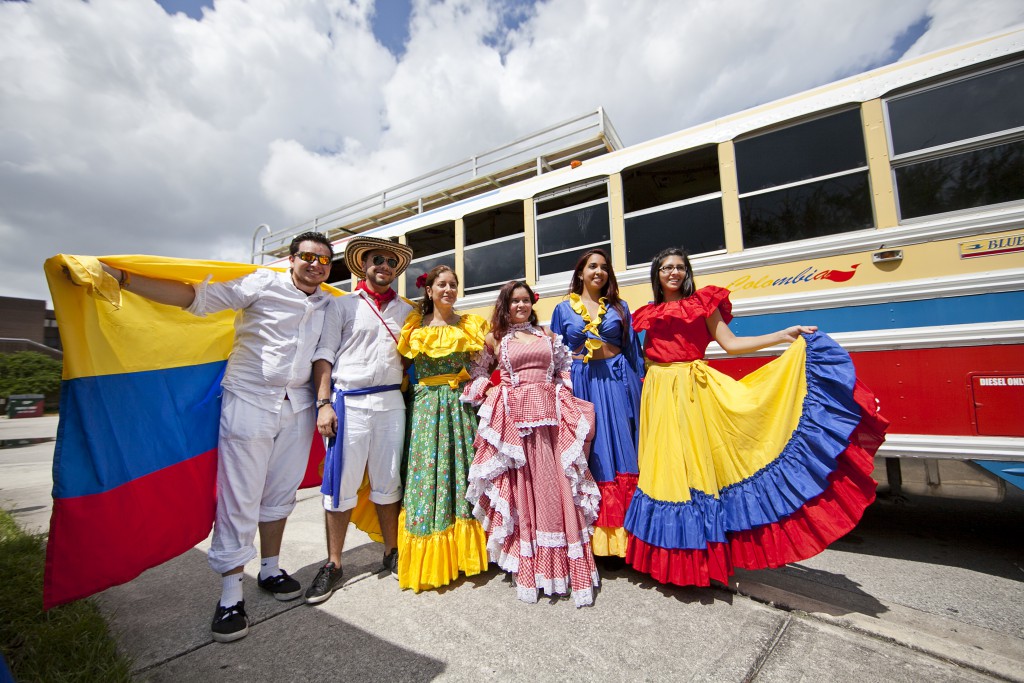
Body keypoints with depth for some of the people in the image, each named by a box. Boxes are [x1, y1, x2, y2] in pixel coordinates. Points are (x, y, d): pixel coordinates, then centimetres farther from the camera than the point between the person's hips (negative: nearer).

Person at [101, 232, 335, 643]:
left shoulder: (329, 304, 10)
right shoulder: (263, 284, -4)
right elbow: (196, 297, -8)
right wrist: (121, 278, -16)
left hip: (297, 408, 5)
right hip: (249, 403, -4)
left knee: (280, 494, 14)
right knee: (239, 500, 1)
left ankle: (270, 569, 32)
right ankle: (230, 596, 15)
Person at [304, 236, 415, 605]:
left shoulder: (406, 311, 13)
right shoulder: (342, 305, 6)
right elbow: (324, 354, 0)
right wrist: (324, 403, -9)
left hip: (391, 402, 2)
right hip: (348, 403, -2)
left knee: (388, 482, 11)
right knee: (341, 483, 4)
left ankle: (392, 554, 27)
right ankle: (333, 565, 22)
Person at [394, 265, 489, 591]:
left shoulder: (471, 325, 6)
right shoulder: (416, 326, 6)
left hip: (461, 405, 0)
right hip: (427, 406, 0)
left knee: (463, 469, 5)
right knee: (427, 470, 3)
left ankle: (464, 550, 23)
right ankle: (429, 557, 20)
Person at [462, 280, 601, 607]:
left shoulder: (548, 335, 14)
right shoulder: (495, 339, 8)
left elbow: (564, 371, 18)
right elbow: (477, 372, 13)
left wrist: (563, 396, 3)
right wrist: (491, 390, -3)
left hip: (550, 415, 2)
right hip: (515, 417, -2)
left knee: (555, 485, 2)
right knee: (521, 485, 4)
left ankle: (562, 561, 17)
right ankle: (527, 565, 19)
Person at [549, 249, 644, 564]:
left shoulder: (619, 307, 11)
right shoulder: (563, 309, 8)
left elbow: (634, 350, 10)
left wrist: (641, 387, 4)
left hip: (616, 382, 1)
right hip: (580, 384, 0)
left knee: (619, 452, 1)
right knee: (586, 456, 3)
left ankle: (617, 538, 13)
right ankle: (592, 538, 16)